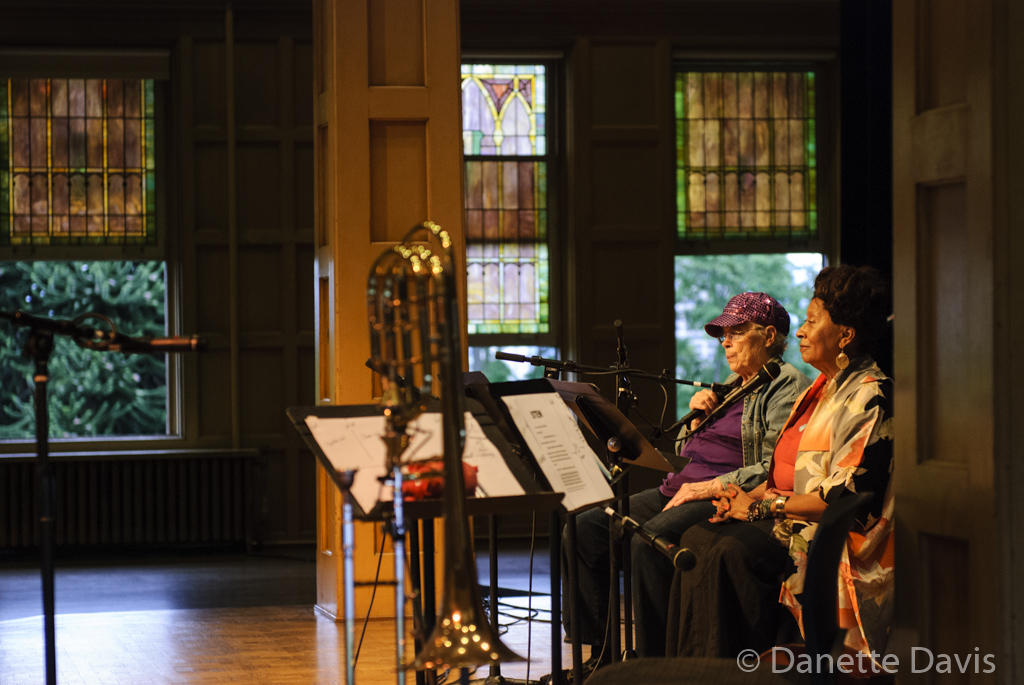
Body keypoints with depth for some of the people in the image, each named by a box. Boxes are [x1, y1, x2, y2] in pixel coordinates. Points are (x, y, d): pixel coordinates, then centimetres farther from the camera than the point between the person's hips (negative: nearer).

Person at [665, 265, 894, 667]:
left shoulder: (869, 398, -14)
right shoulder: (823, 388, 18)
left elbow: (844, 497, -21)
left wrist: (763, 505, -15)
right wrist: (749, 496, 2)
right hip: (793, 521, 10)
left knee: (731, 553, -27)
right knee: (698, 538, -9)